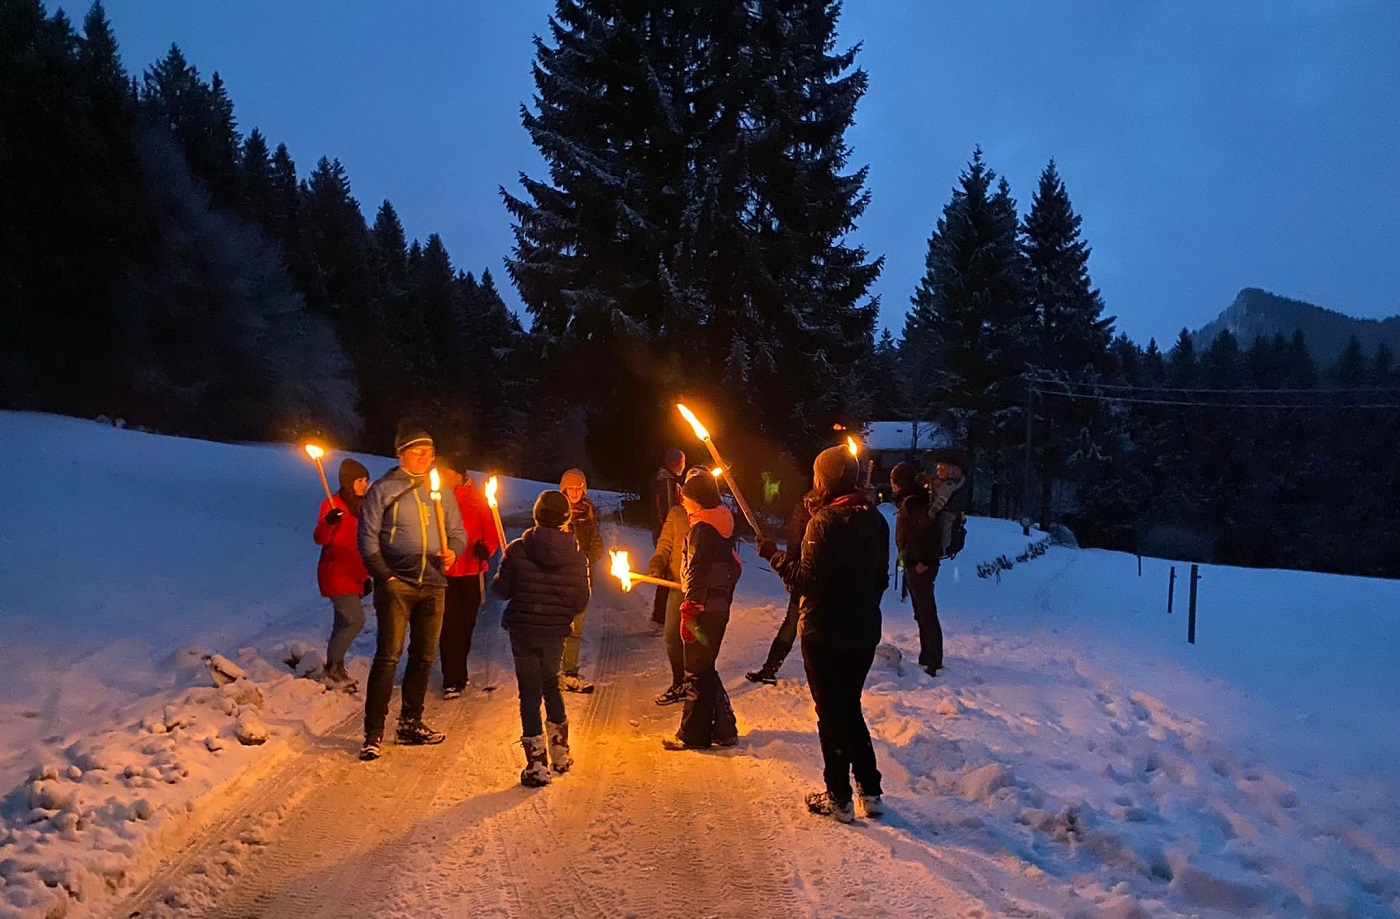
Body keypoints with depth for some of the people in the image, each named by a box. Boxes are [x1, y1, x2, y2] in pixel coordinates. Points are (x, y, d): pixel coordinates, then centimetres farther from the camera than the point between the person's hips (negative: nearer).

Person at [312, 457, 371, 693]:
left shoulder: (360, 505, 15)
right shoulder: (332, 504, -9)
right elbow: (320, 538, -16)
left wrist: (366, 575, 21)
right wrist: (328, 521, -37)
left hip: (354, 574, 8)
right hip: (336, 574, -8)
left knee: (343, 624, 11)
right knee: (356, 620, -15)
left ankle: (336, 670, 19)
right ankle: (332, 668, -3)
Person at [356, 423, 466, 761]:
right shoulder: (383, 490, 1)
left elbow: (458, 531, 17)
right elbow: (368, 537, -1)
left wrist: (453, 550, -6)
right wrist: (383, 575, -10)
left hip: (434, 585, 5)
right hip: (396, 584, -5)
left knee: (423, 658, 10)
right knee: (388, 656, -9)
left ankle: (410, 723, 23)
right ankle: (374, 732, -3)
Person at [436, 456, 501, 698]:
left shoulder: (477, 500, 0)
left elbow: (492, 532, -1)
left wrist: (485, 548, -20)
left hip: (471, 571, 1)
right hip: (444, 572, -1)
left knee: (466, 625, 11)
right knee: (450, 626, -6)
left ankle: (458, 674, 27)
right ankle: (452, 681, -1)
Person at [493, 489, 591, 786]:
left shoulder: (517, 550, -11)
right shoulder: (577, 555, -6)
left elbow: (501, 590, -7)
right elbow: (581, 601, -2)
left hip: (523, 631, -2)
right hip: (556, 632, 2)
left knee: (530, 693, 6)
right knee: (551, 685, 22)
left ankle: (537, 765, 6)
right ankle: (560, 754, 33)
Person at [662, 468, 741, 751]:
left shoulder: (702, 528, -15)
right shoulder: (724, 524, 13)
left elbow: (697, 571, -21)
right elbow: (733, 566, 19)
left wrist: (689, 610, -20)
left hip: (703, 609, -9)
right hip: (720, 607, 9)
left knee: (697, 671, 0)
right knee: (705, 668, 18)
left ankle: (693, 734, 8)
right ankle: (724, 729, 22)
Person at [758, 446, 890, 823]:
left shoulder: (827, 520, -19)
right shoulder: (875, 519, 5)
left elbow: (807, 580, -19)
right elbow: (881, 578, 12)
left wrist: (773, 555, -7)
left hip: (825, 633, -7)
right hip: (864, 632, 7)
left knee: (831, 713, 5)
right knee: (850, 708, 19)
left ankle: (839, 798, 14)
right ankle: (869, 791, 21)